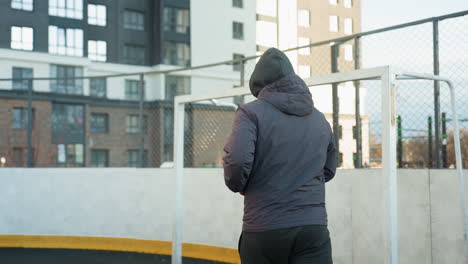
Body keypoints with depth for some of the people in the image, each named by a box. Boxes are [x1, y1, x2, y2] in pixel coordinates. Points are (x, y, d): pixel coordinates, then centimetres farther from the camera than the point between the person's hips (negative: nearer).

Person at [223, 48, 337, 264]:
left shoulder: (251, 112, -3)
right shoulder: (319, 118, 13)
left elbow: (237, 159, -16)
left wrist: (238, 185, 3)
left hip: (263, 228, -2)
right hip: (314, 227, 3)